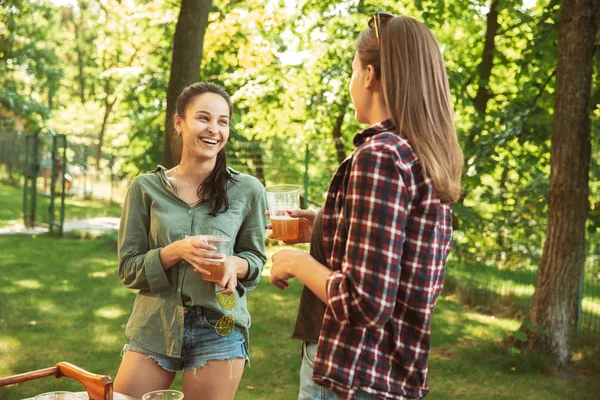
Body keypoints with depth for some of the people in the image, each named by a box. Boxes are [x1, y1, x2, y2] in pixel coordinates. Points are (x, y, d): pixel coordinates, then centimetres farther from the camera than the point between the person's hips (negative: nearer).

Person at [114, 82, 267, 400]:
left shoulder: (247, 191, -3)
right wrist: (175, 251, -20)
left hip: (218, 330, 0)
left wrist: (235, 264, -16)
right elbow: (128, 268, -1)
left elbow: (256, 257, 7)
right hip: (153, 328, 1)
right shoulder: (145, 188, -2)